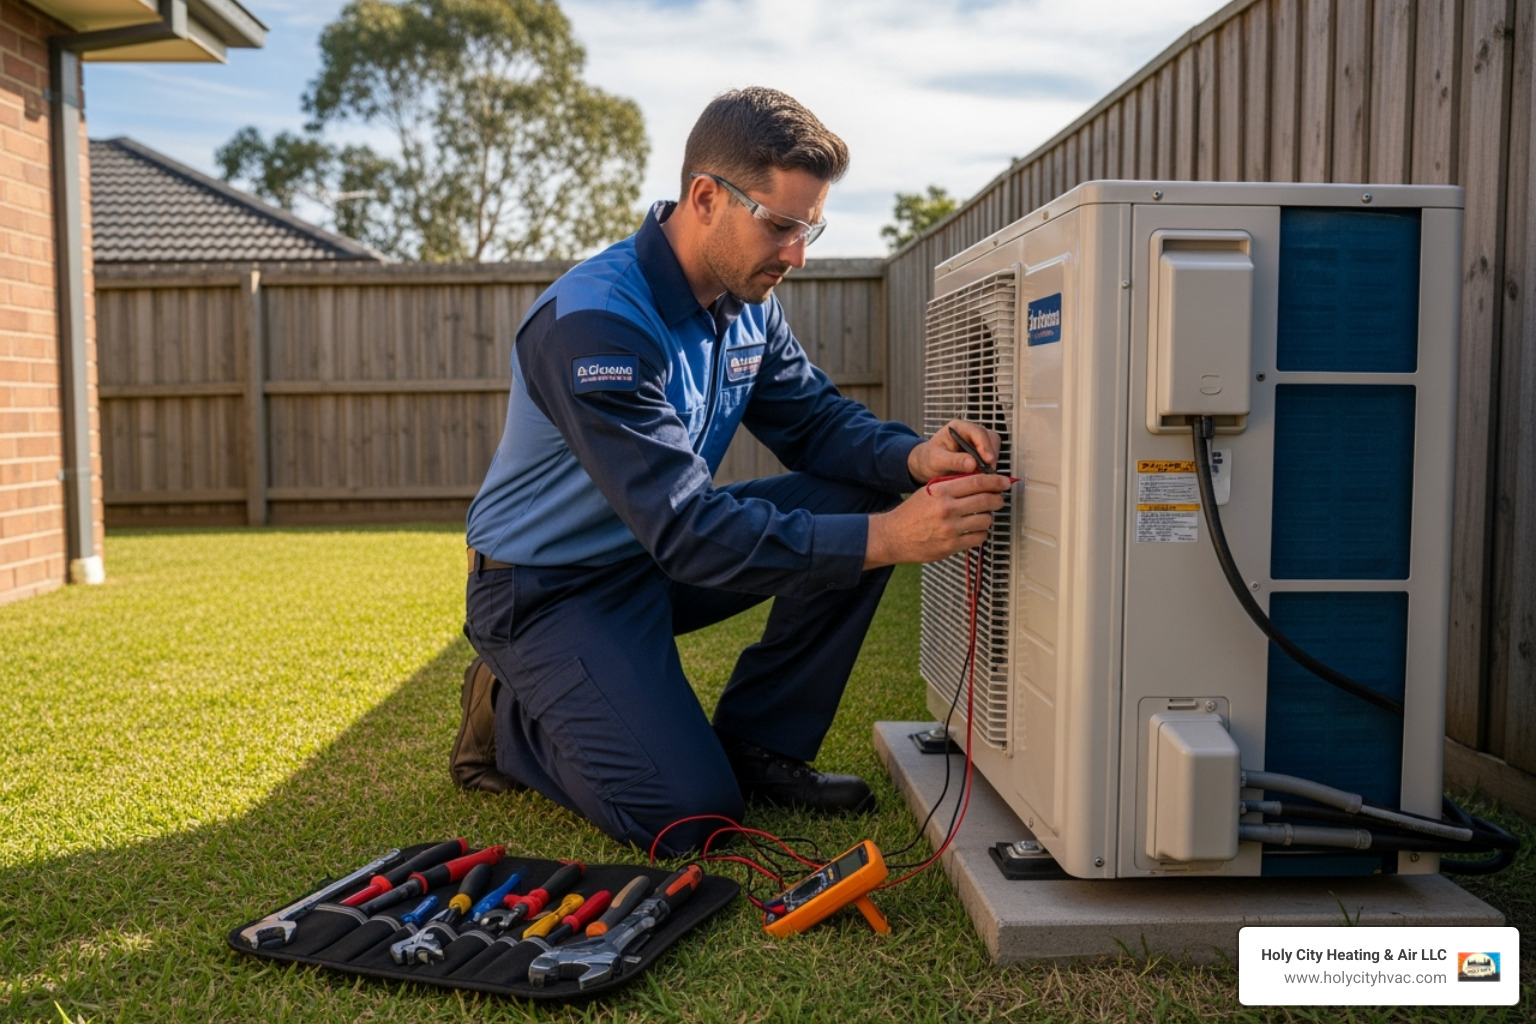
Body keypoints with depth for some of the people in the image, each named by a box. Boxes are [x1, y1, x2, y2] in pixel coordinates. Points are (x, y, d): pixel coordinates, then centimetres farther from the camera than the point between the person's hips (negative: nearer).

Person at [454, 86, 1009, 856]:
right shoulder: (595, 323, -30)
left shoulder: (748, 301, -2)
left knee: (856, 498, -9)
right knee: (690, 814, -19)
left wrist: (915, 459, -23)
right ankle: (509, 719, 7)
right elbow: (688, 532, -35)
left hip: (660, 553, 8)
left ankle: (757, 744, 2)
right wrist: (887, 538, -41)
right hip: (549, 589, -8)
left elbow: (814, 417, 1)